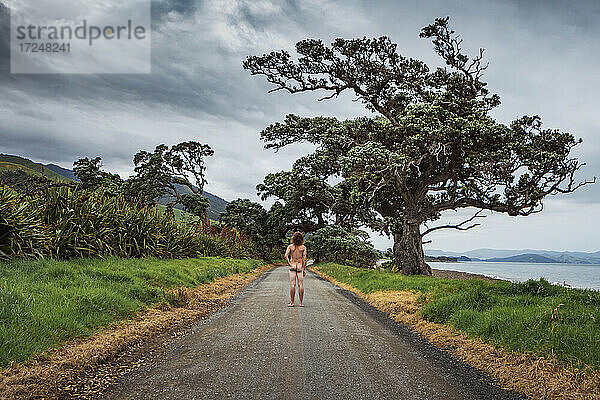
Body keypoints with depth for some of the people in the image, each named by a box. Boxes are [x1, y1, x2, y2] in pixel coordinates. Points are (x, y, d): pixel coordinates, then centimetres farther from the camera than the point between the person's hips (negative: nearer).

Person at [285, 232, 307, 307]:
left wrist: (289, 263, 0)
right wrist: (304, 269, -2)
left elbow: (286, 256, -11)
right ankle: (301, 303, 3)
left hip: (292, 266, 0)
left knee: (292, 284, 0)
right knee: (300, 285, 2)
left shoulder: (290, 246, 0)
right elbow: (304, 258, -6)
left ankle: (292, 302, 2)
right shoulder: (303, 247, -1)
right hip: (300, 266, 0)